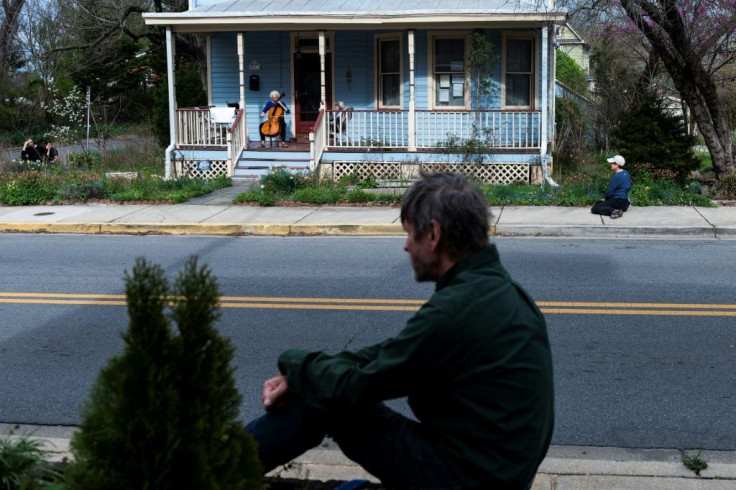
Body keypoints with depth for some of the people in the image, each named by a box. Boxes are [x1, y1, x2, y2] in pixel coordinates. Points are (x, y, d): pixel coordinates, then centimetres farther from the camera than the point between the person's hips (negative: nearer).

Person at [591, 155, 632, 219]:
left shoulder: (616, 176, -16)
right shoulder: (626, 174, 12)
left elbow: (609, 192, -14)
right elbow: (629, 188, 22)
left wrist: (606, 200, 8)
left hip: (618, 201, -10)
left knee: (594, 208, -18)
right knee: (598, 203, 25)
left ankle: (613, 211, -35)